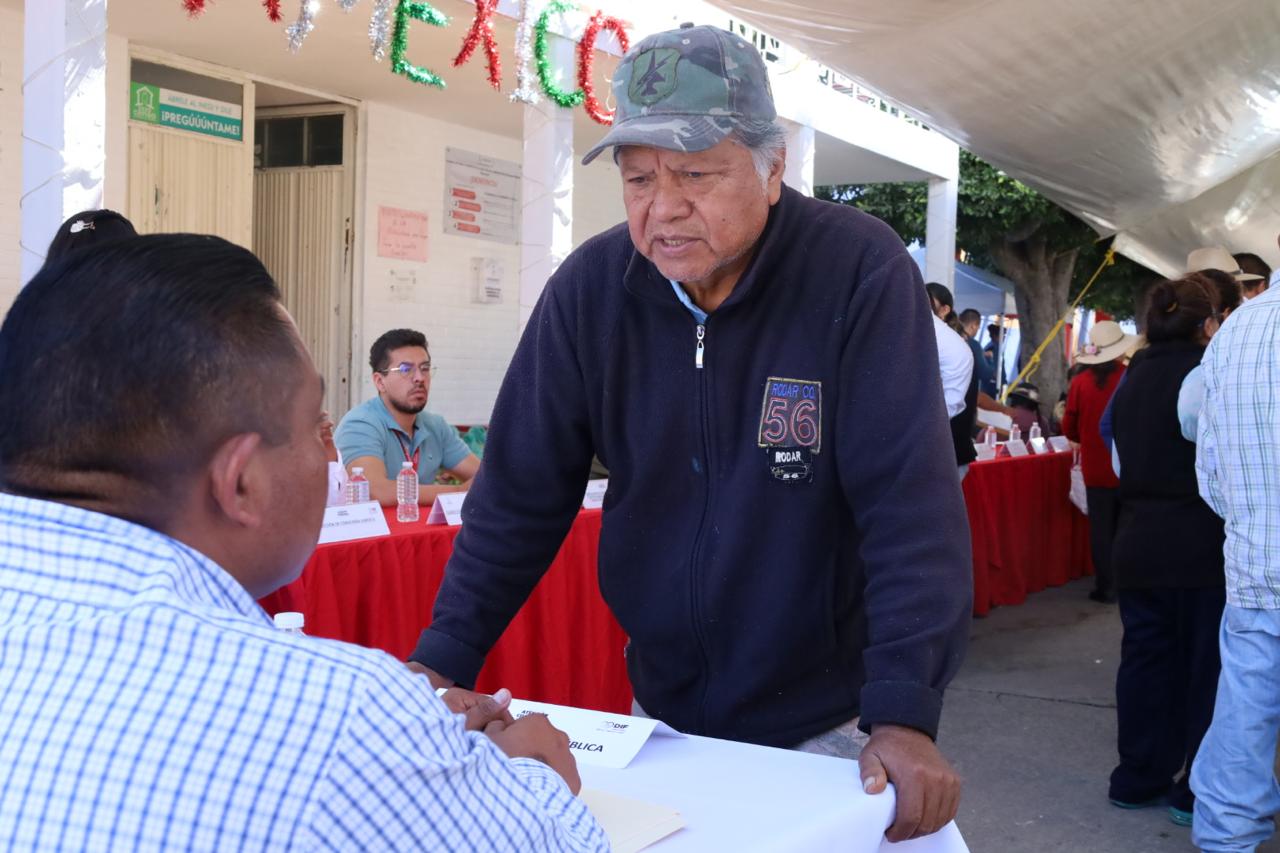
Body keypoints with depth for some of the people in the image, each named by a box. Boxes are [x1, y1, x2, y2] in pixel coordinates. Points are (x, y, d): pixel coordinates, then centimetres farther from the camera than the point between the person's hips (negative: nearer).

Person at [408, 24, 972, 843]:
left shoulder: (861, 273, -18)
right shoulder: (590, 287, -8)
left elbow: (910, 500, -21)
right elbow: (522, 494, -3)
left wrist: (904, 712, -28)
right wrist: (442, 665, -8)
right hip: (662, 713, 3)